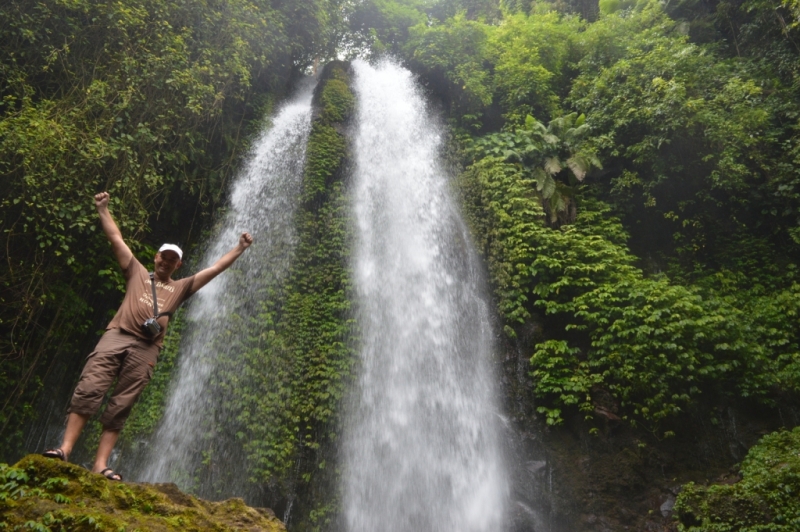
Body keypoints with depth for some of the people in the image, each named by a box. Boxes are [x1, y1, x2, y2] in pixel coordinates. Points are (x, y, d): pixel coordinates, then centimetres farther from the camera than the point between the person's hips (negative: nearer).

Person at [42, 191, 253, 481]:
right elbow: (116, 238, 18)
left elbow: (216, 268, 18)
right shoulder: (137, 272, 22)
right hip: (117, 335, 0)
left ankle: (100, 464, -4)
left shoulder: (181, 287, 22)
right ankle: (65, 448, -9)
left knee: (120, 406, -2)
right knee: (88, 389, -12)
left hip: (146, 348, 0)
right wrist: (103, 209, 14)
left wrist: (240, 248, 13)